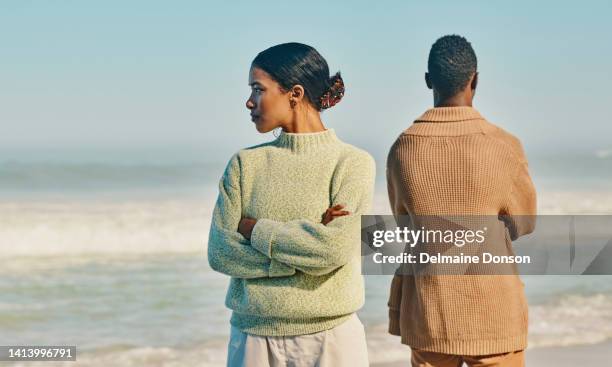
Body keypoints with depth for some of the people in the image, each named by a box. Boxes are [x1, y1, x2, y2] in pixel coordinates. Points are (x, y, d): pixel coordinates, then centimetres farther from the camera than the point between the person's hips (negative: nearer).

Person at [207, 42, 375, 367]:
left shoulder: (352, 163, -3)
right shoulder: (245, 163, 6)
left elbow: (335, 249, -17)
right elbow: (219, 252, -4)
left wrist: (254, 228, -8)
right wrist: (308, 240, -12)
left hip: (329, 338, -2)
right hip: (252, 338, 3)